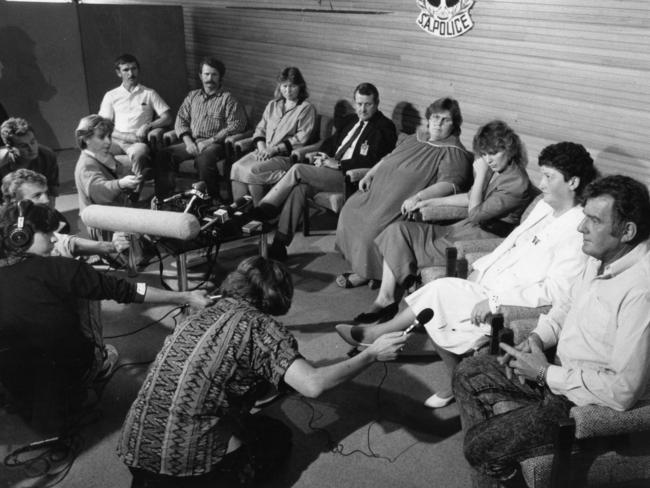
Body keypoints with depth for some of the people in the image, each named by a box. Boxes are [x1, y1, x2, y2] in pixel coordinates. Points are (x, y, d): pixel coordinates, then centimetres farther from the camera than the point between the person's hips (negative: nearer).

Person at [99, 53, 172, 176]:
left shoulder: (149, 93, 17)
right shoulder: (111, 96, 19)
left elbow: (167, 118, 10)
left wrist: (148, 126, -8)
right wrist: (126, 136, -6)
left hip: (138, 142, -2)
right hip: (116, 140, 2)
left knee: (139, 152, -39)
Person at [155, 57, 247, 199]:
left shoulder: (227, 98, 6)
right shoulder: (192, 96, 22)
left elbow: (236, 125, -6)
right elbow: (181, 120, 16)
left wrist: (210, 141, -13)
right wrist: (188, 141, -5)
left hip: (214, 144, -5)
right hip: (191, 143, 5)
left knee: (204, 159, -39)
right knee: (163, 155, -20)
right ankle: (163, 198, -14)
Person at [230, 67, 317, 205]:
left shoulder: (306, 108, 1)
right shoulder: (272, 105, 21)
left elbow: (301, 138, -8)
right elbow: (260, 129, 19)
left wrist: (274, 149, -14)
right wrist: (262, 147, -3)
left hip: (286, 156, -6)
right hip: (264, 152, 6)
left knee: (252, 170, -29)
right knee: (237, 167, -20)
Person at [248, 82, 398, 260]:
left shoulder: (384, 127, -2)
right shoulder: (350, 120, 22)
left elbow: (372, 161, -13)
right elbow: (330, 142, 26)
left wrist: (338, 164, -15)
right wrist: (323, 157, 3)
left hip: (350, 178, -6)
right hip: (331, 168, 7)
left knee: (297, 170, -20)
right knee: (299, 187, -23)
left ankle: (262, 210, -12)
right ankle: (280, 243, -26)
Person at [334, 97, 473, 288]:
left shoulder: (454, 153, -7)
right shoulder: (415, 139, 20)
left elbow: (449, 184, -22)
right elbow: (387, 159, 29)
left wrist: (418, 197, -34)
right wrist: (369, 175, 13)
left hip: (406, 205, -8)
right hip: (381, 192, 9)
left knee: (373, 224, -25)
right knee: (350, 209, -4)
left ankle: (365, 273, -4)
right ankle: (357, 260, 6)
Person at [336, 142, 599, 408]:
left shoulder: (578, 231, -16)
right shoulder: (544, 207, 12)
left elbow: (555, 290, -22)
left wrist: (494, 301, -23)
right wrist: (478, 271, 6)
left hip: (510, 307, -8)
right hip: (486, 287, 8)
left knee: (439, 292, -19)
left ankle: (378, 332, 1)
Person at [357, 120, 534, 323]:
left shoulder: (517, 182, -17)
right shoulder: (493, 170, 10)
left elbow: (475, 213, -17)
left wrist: (480, 175, -13)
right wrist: (432, 202, 16)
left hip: (482, 238, -9)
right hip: (465, 228, 9)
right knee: (398, 229, -6)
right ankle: (385, 299, -12)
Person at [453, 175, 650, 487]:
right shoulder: (600, 257, -2)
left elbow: (624, 391, -31)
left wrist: (546, 373, -21)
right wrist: (538, 338, -1)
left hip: (592, 406, -9)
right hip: (560, 373, 9)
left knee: (480, 447, -12)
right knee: (468, 374, 11)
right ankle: (492, 462, 17)